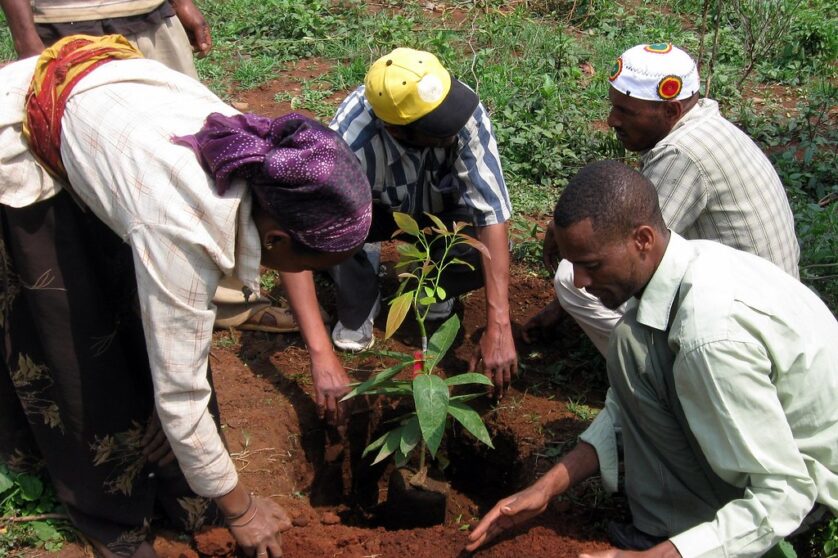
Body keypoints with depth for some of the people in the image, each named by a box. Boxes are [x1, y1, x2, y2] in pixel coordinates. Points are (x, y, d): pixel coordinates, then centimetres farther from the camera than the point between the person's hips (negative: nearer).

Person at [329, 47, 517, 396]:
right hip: (376, 207, -1)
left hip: (441, 204, 1)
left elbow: (492, 211, -36)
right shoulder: (349, 142, -40)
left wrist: (498, 327, -42)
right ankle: (358, 312, -4)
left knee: (483, 252, -31)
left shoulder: (466, 112, -36)